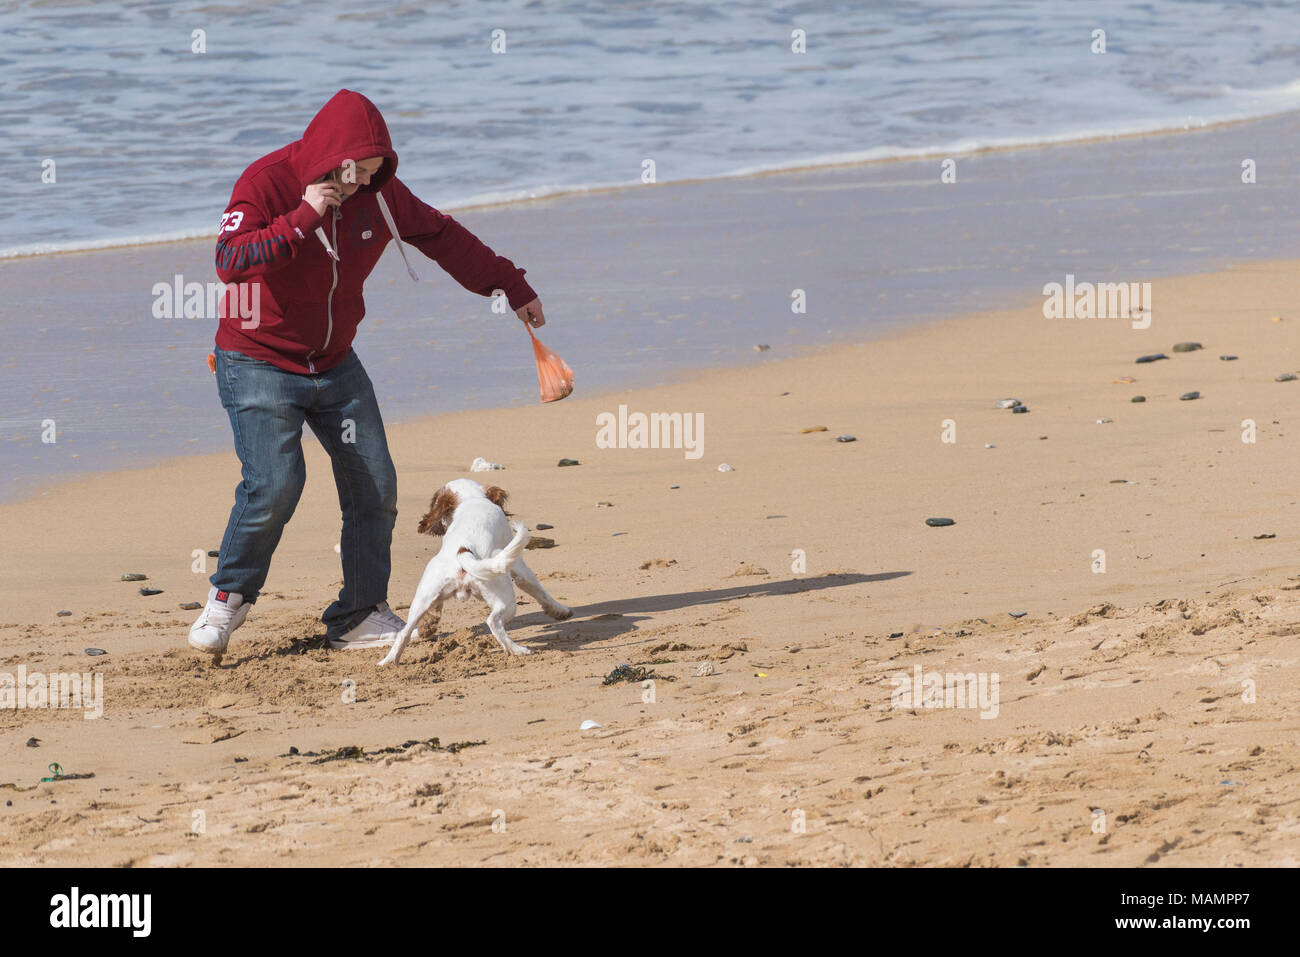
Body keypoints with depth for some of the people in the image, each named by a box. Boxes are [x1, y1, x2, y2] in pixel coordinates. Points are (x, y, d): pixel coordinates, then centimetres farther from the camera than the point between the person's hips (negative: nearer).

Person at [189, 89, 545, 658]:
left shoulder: (378, 192, -2)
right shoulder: (267, 183, -18)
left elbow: (443, 237, 13)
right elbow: (230, 263, -32)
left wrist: (512, 288, 20)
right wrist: (302, 218, -38)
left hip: (335, 365, 6)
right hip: (259, 361, -6)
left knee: (374, 487, -3)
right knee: (274, 483, -21)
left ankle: (359, 617, 8)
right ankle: (228, 599, 0)